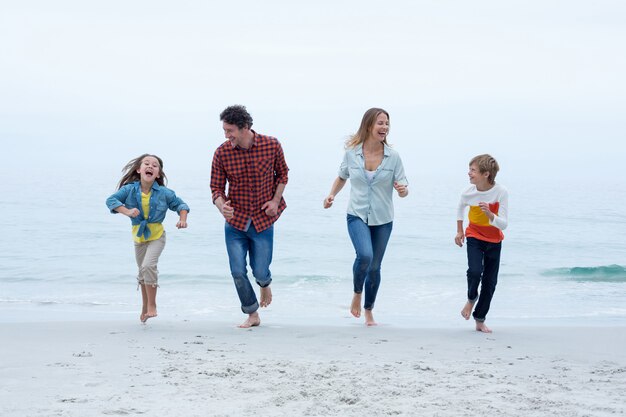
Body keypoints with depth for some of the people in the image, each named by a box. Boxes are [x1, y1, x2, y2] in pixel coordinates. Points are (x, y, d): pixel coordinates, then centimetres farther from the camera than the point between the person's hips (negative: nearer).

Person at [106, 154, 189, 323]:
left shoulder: (164, 193, -12)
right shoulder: (130, 189, -13)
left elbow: (180, 204, 2)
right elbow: (111, 200, -19)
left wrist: (183, 219, -16)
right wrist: (127, 211, -32)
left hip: (156, 235, -3)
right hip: (139, 236, 3)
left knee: (148, 265, -24)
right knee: (142, 272, 17)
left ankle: (152, 305, -11)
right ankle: (145, 305, 38)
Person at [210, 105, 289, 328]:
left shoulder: (271, 145, -11)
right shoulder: (222, 153, -10)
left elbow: (282, 173, 7)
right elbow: (216, 187, -4)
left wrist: (276, 200, -5)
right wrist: (220, 204, -26)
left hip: (263, 220, -1)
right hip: (234, 221, 1)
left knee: (260, 272, 3)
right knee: (238, 272, 0)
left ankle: (265, 284, 42)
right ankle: (252, 315, 21)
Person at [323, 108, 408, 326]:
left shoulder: (393, 157, -7)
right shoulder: (351, 152, -6)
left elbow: (404, 189, -4)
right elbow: (342, 177, 13)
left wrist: (403, 190, -27)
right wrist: (332, 195, -3)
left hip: (382, 220, 2)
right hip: (357, 216, -1)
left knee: (375, 267, 11)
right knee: (365, 255, -26)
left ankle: (369, 311, 32)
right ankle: (357, 293, 3)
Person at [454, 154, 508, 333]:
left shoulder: (501, 192, -21)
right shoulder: (468, 193, -15)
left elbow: (503, 224, -21)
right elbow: (461, 208, 10)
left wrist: (490, 214, -39)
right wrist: (459, 231, 13)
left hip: (494, 241, 0)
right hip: (474, 237, 0)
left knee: (490, 282, 3)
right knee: (474, 272, -23)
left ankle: (480, 320, 17)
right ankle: (471, 298, 9)